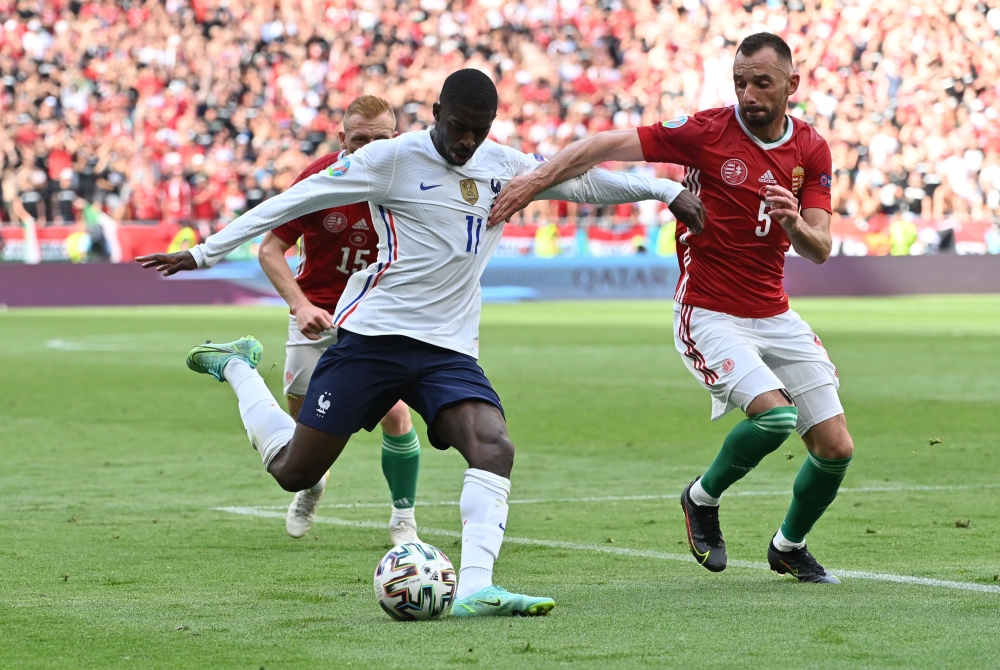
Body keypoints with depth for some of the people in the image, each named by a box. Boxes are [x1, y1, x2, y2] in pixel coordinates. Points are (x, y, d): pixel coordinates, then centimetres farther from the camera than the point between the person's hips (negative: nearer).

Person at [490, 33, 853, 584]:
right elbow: (609, 145, -16)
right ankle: (703, 498, 1)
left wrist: (795, 224, -26)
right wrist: (536, 179, -26)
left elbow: (820, 249, -3)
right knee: (774, 414, -28)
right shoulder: (707, 131, -12)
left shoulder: (811, 150, 1)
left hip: (775, 318, 5)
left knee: (836, 447, 1)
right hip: (710, 316, -5)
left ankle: (789, 546, 29)